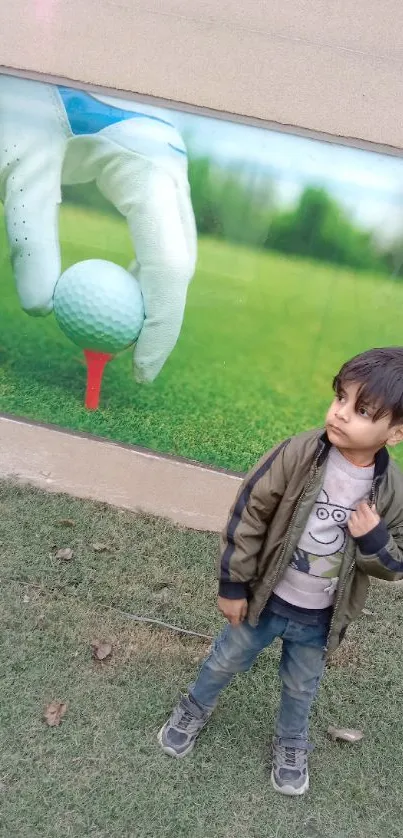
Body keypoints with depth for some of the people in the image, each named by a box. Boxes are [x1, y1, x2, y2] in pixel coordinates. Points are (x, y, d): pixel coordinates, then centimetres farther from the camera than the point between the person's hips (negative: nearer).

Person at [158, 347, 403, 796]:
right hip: (265, 597, -1)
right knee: (226, 661, 24)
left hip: (320, 619, 1)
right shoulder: (297, 455, -25)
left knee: (301, 687, 26)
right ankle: (195, 710, 55)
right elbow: (248, 515, -17)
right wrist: (232, 585, -11)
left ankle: (291, 744, 57)